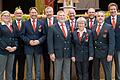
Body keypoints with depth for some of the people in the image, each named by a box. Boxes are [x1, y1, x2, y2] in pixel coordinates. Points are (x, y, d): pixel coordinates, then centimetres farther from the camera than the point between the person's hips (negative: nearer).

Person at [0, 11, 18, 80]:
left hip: (12, 51, 5)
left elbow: (15, 38, 15)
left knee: (10, 70, 12)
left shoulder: (12, 26, 16)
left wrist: (15, 46, -2)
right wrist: (6, 47, -18)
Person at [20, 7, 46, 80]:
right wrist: (29, 41, -13)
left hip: (38, 48, 1)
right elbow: (22, 35, 0)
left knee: (38, 67, 9)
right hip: (29, 48, -1)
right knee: (29, 67, 6)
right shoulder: (25, 23, 4)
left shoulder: (41, 23, 6)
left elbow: (44, 35, 1)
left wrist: (39, 41, -15)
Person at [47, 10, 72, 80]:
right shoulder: (52, 28, -4)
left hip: (68, 53, 4)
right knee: (57, 73, 6)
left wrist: (72, 53, 6)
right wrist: (51, 53, -14)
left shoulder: (68, 26, 10)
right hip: (58, 53, -4)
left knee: (67, 73, 11)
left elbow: (71, 40, 10)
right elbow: (50, 41, -7)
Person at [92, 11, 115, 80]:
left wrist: (110, 54, -16)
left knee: (108, 73, 2)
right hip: (95, 53, 4)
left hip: (105, 53, -4)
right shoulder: (93, 27, 9)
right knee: (95, 73, 13)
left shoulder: (109, 27, -5)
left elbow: (112, 42, -9)